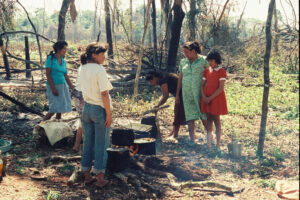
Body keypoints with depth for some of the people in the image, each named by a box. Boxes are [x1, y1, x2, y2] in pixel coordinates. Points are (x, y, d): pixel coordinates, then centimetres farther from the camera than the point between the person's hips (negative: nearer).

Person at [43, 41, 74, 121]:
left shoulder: (63, 61, 10)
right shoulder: (50, 58, -7)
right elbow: (47, 74, -12)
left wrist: (72, 87, 9)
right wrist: (53, 88, -17)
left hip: (63, 86, 6)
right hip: (53, 86, -6)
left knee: (60, 109, 6)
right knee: (54, 109, -9)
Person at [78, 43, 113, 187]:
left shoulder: (82, 69, 5)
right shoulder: (99, 69, -17)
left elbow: (83, 91, 10)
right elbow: (104, 94, -18)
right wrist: (109, 114, -13)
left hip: (86, 108, 7)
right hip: (100, 110, -7)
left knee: (88, 142, 14)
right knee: (101, 144, 4)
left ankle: (87, 175, 23)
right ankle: (100, 178, 12)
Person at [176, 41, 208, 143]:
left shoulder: (203, 60, -2)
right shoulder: (183, 62, 9)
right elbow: (180, 78, 12)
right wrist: (177, 94, 10)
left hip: (200, 92, -3)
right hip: (187, 93, 3)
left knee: (204, 115, 1)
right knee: (190, 116, 0)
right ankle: (192, 140, 1)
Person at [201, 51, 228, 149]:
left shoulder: (222, 71, -7)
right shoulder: (206, 71, 9)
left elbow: (221, 88, -12)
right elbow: (202, 85, 8)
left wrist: (210, 98, -15)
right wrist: (204, 97, -8)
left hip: (216, 97, -4)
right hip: (207, 98, 4)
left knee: (216, 119, -2)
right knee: (209, 119, 6)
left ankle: (218, 145, 4)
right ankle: (208, 144, 10)